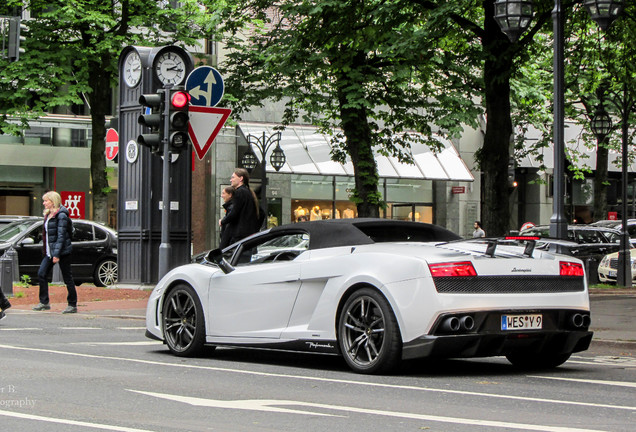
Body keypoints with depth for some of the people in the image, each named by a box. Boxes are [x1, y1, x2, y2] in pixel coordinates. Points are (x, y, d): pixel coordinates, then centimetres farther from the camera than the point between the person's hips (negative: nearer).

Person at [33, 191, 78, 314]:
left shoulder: (61, 216, -13)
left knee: (67, 277, -1)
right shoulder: (49, 215, 14)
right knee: (41, 274, 1)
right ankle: (44, 303, 7)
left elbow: (61, 236, -17)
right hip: (50, 252, 9)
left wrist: (57, 254, -20)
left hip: (62, 252, -9)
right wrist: (46, 251, 15)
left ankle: (73, 305, 6)